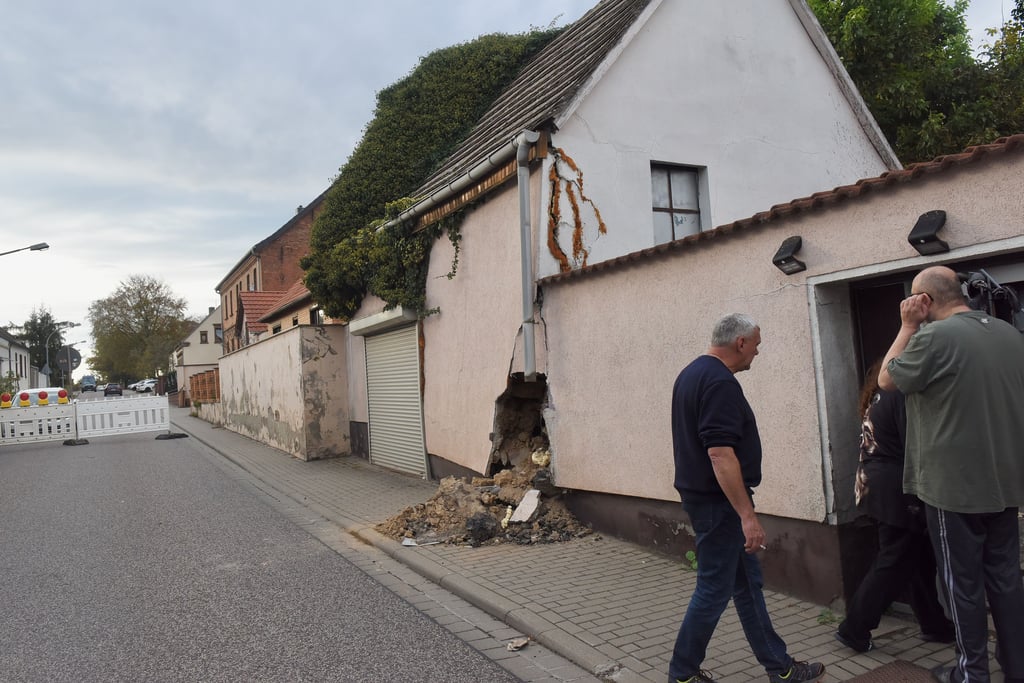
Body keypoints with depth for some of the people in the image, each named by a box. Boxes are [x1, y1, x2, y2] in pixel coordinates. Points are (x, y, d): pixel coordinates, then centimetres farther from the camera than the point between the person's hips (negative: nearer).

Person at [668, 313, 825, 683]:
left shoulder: (691, 373, 11)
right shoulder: (720, 382, -21)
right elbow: (720, 453, -28)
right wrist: (747, 515, -24)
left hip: (701, 493, 10)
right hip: (719, 501, -10)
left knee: (747, 582, 16)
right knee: (715, 589, 2)